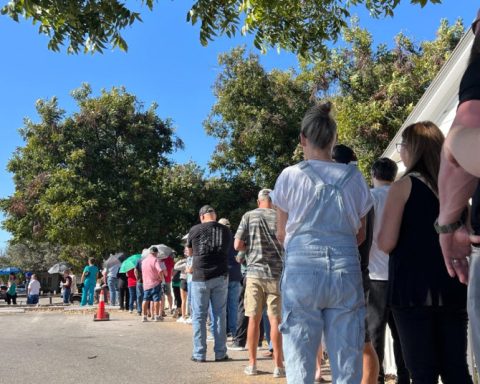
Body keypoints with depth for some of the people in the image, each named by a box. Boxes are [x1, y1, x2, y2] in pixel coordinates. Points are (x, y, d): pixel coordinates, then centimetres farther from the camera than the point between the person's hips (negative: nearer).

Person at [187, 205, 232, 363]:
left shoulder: (195, 230, -3)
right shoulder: (226, 231, 2)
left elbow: (189, 252, 11)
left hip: (200, 277, -2)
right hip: (221, 277, 2)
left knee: (199, 316, 5)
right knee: (220, 314, 8)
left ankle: (199, 354, 6)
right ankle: (220, 353, 10)